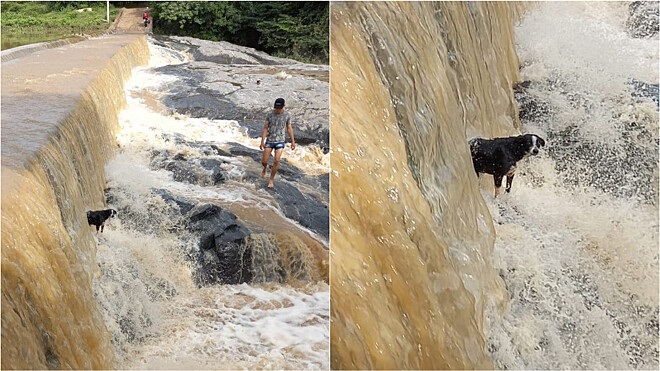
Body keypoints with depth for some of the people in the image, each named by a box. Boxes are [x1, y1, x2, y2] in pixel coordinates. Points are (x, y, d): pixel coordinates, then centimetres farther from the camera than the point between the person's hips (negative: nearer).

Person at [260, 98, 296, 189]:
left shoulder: (287, 115, -5)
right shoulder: (269, 115, -7)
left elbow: (289, 128, 6)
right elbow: (265, 128, -3)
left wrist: (293, 141, 5)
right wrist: (262, 142, -9)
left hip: (280, 141, 0)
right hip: (269, 140, 0)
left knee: (276, 161, -12)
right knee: (264, 161, 1)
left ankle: (271, 180, 7)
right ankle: (265, 167, 40)